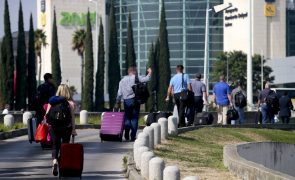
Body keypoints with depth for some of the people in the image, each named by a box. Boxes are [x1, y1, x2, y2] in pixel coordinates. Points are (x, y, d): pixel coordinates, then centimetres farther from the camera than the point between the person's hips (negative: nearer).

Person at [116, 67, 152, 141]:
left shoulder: (122, 80, 10)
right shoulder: (136, 78, -2)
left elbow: (120, 92, 9)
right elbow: (146, 79, -10)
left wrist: (118, 102, 14)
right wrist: (150, 73, 9)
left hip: (126, 101, 3)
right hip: (134, 100, -3)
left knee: (127, 118, 11)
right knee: (134, 118, 2)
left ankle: (127, 136, -1)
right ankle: (133, 136, -2)